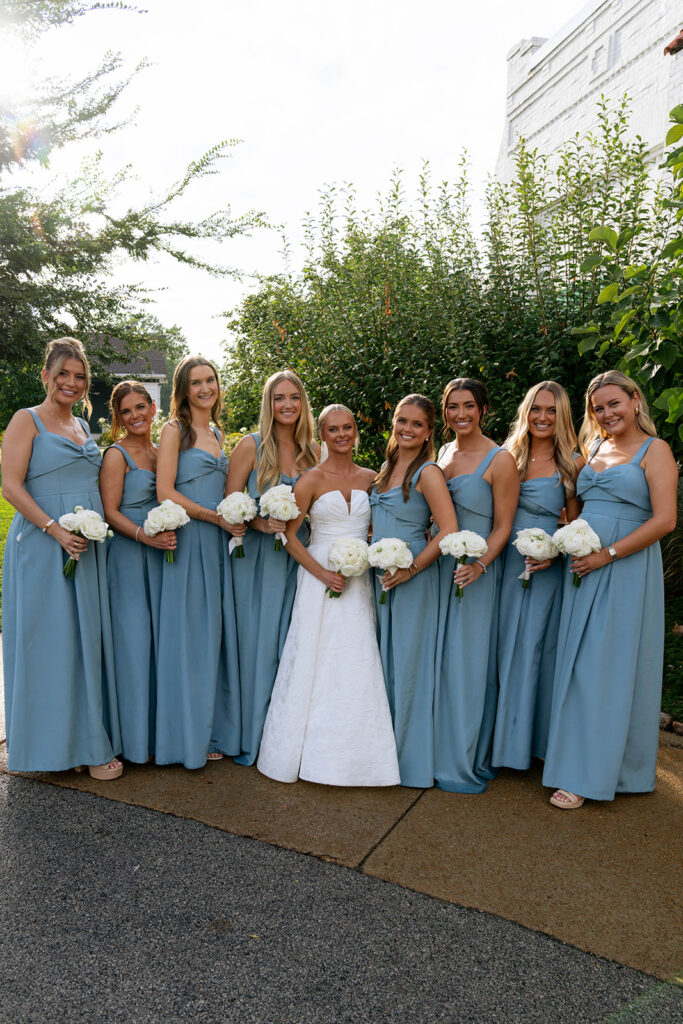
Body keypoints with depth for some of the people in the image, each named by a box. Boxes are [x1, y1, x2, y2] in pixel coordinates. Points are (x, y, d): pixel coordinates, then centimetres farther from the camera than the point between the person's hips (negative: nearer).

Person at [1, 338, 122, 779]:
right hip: (44, 545, -6)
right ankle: (52, 740, 15)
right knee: (51, 640, 0)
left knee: (88, 639, 9)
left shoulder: (84, 427, 17)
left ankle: (89, 737, 21)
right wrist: (56, 530, -19)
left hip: (89, 545, 6)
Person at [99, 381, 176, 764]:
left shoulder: (161, 452, 13)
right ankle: (136, 736, 12)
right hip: (129, 556, -6)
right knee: (134, 639, -1)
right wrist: (145, 536, -23)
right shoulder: (117, 455, -5)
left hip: (162, 554, 6)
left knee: (161, 636, 9)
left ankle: (162, 729, 21)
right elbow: (110, 512, -11)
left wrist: (171, 534, 4)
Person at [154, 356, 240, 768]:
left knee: (218, 633, 8)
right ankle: (189, 736, 11)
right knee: (191, 634, -1)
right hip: (188, 539, -6)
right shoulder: (175, 430, -2)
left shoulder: (218, 433, 18)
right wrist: (216, 516, -13)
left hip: (218, 542, 6)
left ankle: (215, 729, 20)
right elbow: (165, 492, -11)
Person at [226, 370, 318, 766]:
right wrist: (261, 524, -18)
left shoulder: (314, 451, 8)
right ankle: (253, 737, 18)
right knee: (258, 645, 1)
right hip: (259, 556, -3)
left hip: (300, 558, 3)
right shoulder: (252, 445, -3)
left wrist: (297, 525, -3)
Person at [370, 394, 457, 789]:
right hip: (381, 575, 8)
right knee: (386, 657, 14)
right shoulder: (386, 469, 12)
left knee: (409, 662, 2)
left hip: (412, 578, -7)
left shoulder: (428, 473, -11)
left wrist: (410, 570, -19)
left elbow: (449, 531, -19)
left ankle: (412, 757, 18)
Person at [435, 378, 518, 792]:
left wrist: (479, 565, -24)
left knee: (467, 662, 1)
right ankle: (440, 748, 29)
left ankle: (467, 762, 17)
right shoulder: (443, 453, 10)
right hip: (438, 566, 6)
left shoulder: (500, 460, -9)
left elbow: (502, 526, -10)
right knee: (439, 659, 13)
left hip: (475, 571, -6)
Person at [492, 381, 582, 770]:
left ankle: (534, 739, 24)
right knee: (504, 647, 9)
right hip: (504, 566, 3)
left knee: (534, 649, 5)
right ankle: (506, 738, 26)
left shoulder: (572, 465, -2)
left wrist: (556, 553, -17)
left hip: (544, 571, -3)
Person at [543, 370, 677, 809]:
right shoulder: (593, 448, 14)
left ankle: (588, 774, 10)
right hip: (584, 568, 6)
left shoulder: (654, 450, -4)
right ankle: (581, 761, 24)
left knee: (611, 666, -1)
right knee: (579, 664, 9)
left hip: (626, 570, -6)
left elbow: (664, 520, -13)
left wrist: (607, 554, -17)